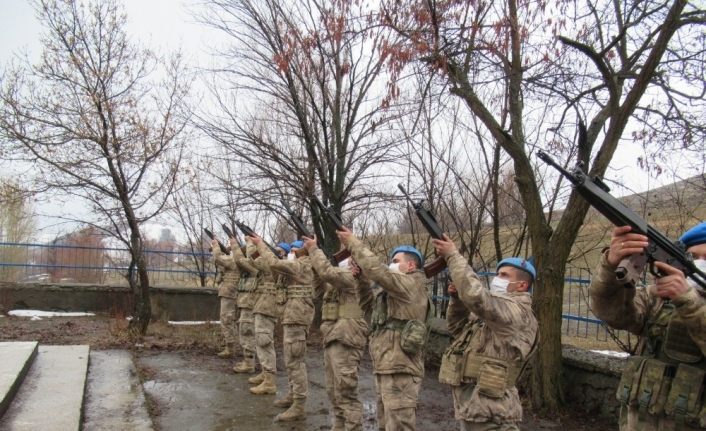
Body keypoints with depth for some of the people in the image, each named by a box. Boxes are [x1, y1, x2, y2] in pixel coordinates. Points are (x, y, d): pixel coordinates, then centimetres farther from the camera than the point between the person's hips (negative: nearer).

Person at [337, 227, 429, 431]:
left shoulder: (410, 284, -9)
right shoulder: (393, 290, 21)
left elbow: (377, 270, -22)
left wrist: (353, 242, -13)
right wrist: (362, 279, 7)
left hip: (400, 370, -10)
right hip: (386, 367, 10)